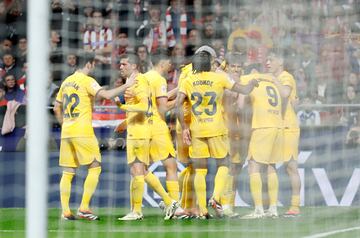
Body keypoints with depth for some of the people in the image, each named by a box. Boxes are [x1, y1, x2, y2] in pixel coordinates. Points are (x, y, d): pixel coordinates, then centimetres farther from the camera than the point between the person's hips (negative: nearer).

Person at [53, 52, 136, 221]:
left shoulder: (67, 82, 16)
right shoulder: (87, 81, -6)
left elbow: (56, 109, 21)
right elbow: (106, 95, -20)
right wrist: (126, 86, -12)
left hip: (66, 132, 7)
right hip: (83, 131, -7)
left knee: (68, 172, 7)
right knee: (95, 168, 1)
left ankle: (65, 211, 2)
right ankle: (84, 208, -7)